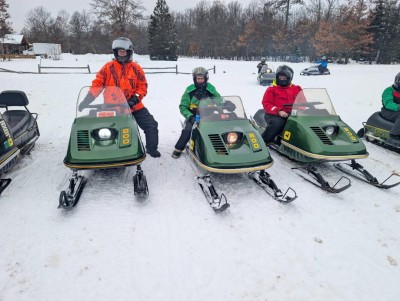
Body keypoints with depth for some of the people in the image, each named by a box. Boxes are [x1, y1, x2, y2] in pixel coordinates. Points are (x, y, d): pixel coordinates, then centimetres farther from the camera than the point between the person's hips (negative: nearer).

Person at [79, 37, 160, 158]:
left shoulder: (136, 68, 4)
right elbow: (97, 84, 2)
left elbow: (143, 86, 3)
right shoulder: (108, 67, 2)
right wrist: (88, 99, -10)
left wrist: (136, 97, -14)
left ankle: (151, 148, 17)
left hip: (134, 106, 1)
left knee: (151, 125, -1)